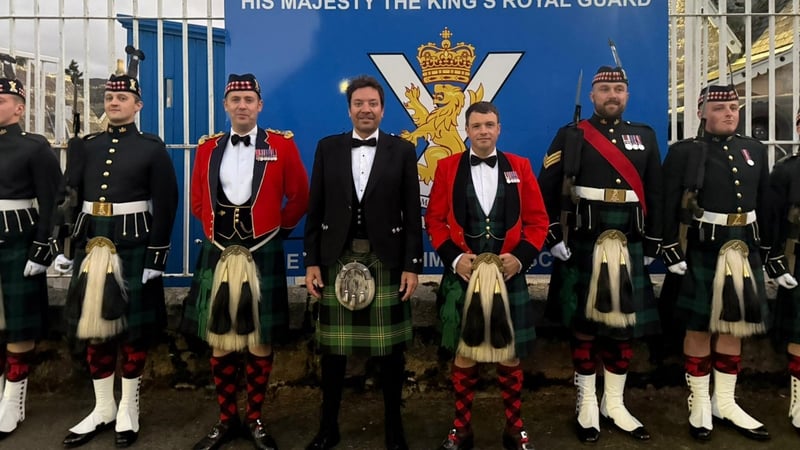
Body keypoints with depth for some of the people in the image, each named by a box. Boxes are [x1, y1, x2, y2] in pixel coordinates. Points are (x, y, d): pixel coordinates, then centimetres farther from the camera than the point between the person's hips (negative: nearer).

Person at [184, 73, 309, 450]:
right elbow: (198, 201, 17)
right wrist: (216, 230, 12)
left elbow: (299, 198, 4)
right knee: (219, 342, 10)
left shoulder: (282, 144, -1)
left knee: (261, 343, 6)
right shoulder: (207, 148, 8)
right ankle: (227, 419, 26)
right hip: (217, 255, 3)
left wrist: (278, 229, 7)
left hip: (263, 256, -2)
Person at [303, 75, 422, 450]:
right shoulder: (328, 148, 6)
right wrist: (311, 261, -1)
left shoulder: (402, 150, 3)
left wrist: (412, 265, -5)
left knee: (390, 349, 8)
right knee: (332, 348, 10)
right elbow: (315, 210, 5)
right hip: (336, 260, 1)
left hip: (387, 261, -1)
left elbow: (412, 214, 0)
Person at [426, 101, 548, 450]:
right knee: (463, 352, 8)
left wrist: (521, 257, -9)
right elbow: (435, 220, 3)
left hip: (509, 275, 1)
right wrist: (454, 258, -10)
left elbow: (538, 220, 5)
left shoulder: (519, 167, 6)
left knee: (511, 353, 9)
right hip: (462, 275, 0)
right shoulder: (447, 167, 4)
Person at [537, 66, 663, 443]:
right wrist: (554, 238, -9)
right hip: (583, 247, -3)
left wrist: (652, 245, 9)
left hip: (629, 248, 4)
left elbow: (655, 195, 12)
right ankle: (587, 405, 19)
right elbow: (546, 191, -4)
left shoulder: (645, 136, 11)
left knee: (624, 328, 8)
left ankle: (615, 404, 24)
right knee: (584, 327, 4)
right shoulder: (570, 136, 0)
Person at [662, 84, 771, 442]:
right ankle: (700, 404, 18)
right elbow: (669, 208, -9)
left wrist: (769, 252, 11)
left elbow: (765, 207, 13)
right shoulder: (684, 152, -4)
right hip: (702, 254, -5)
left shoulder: (755, 151, 12)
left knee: (733, 328, 12)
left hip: (744, 253, 5)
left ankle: (725, 403, 25)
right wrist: (672, 253, -14)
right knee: (699, 329, 4)